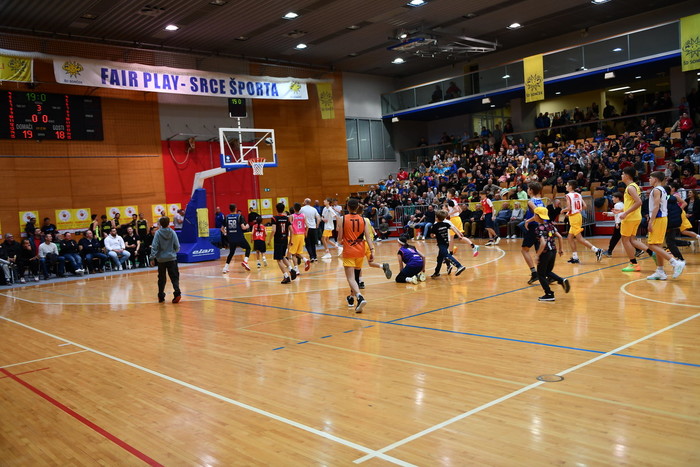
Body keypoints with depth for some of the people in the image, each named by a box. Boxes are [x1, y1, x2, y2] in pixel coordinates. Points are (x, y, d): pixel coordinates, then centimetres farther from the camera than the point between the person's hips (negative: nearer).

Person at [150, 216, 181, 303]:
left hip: (161, 259, 0)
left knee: (161, 278, 12)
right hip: (172, 258, 0)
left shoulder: (158, 233, -6)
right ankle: (177, 292, -19)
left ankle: (161, 296, 18)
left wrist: (152, 258, -6)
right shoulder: (172, 233, -4)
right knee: (174, 277, 0)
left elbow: (154, 246, -10)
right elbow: (177, 246, -1)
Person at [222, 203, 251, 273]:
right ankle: (245, 261, -4)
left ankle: (225, 268, 12)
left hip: (231, 239, 4)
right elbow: (243, 227, -14)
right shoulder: (239, 216, -6)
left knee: (231, 253, 20)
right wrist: (247, 226, 8)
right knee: (248, 248, 17)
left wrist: (225, 234, 25)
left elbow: (222, 229, 5)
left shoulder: (226, 217, 3)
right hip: (239, 238, -4)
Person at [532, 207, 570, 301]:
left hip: (545, 253, -8)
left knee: (540, 274, 8)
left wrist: (537, 255, -22)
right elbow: (559, 237, 7)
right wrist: (560, 248, 19)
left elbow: (543, 243, -27)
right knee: (548, 271, 24)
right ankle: (562, 280, 2)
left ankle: (549, 294, 8)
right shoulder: (550, 225, 5)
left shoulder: (539, 228, -18)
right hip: (553, 251, 8)